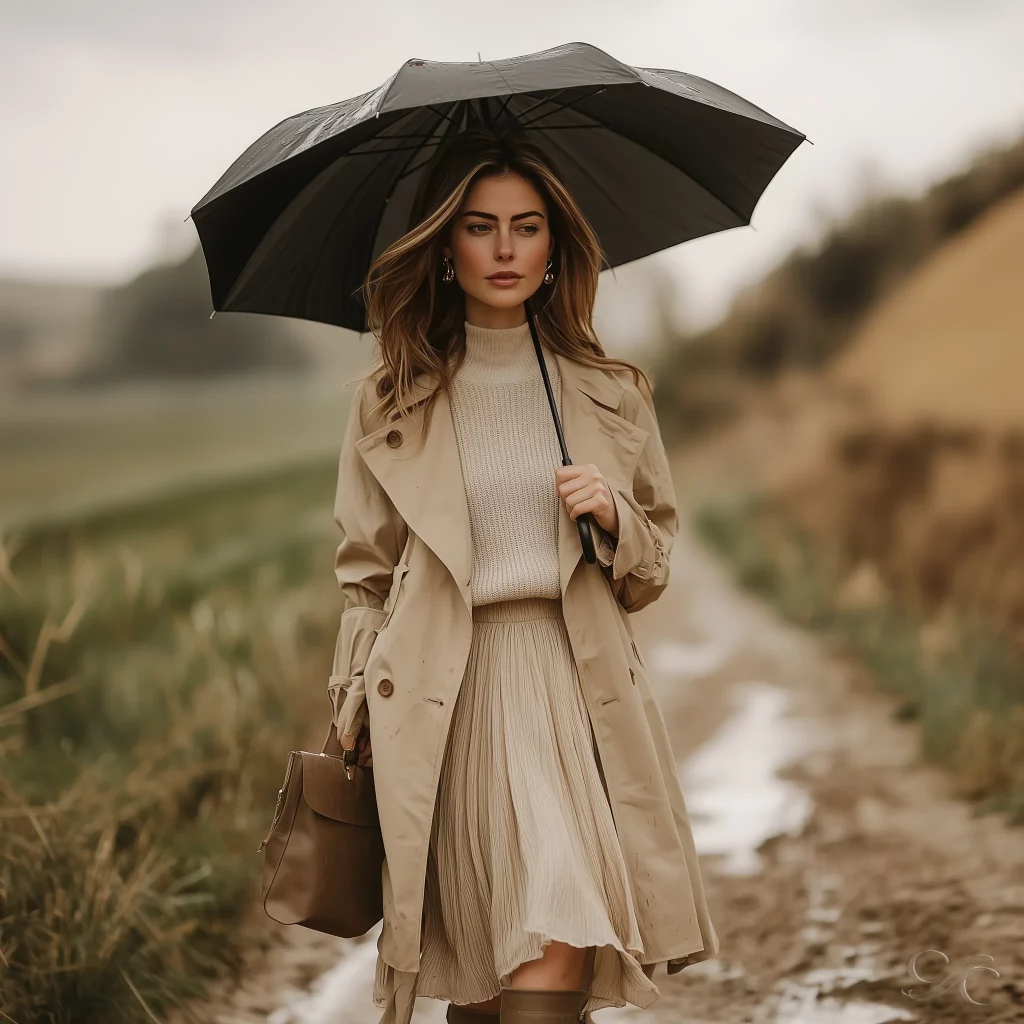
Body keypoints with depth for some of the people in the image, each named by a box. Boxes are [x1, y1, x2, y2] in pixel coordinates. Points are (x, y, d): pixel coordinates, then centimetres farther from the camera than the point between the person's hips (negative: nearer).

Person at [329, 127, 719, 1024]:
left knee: (557, 950, -16)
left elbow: (654, 565, 17)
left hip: (581, 685, 1)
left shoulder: (612, 394, 11)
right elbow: (365, 574, 12)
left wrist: (612, 518, -3)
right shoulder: (392, 403, 8)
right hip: (451, 697, -1)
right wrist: (359, 715, 6)